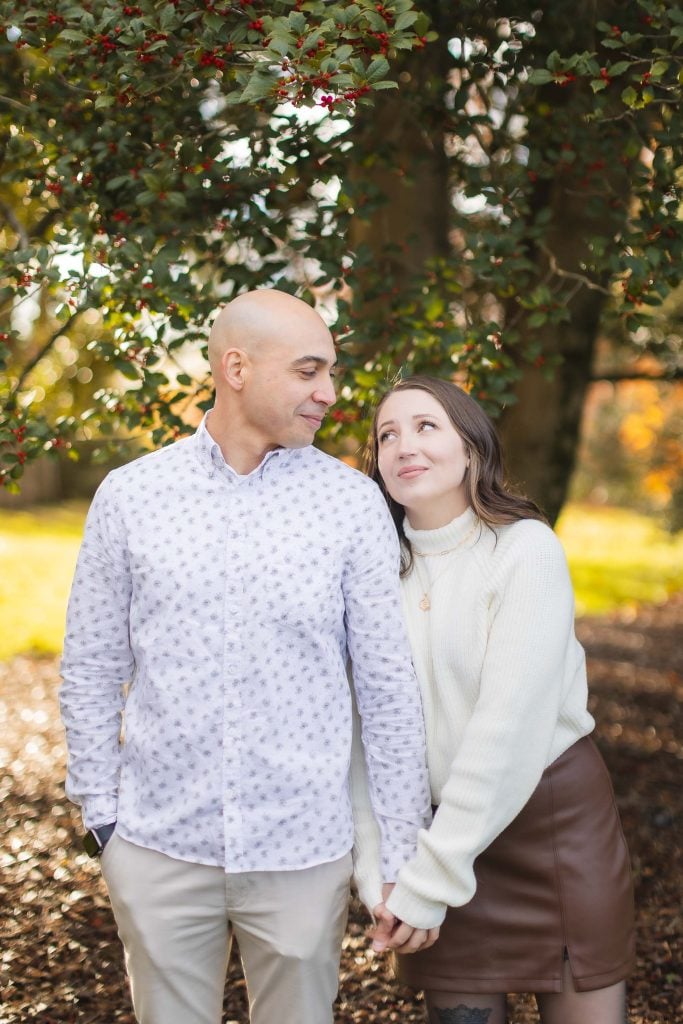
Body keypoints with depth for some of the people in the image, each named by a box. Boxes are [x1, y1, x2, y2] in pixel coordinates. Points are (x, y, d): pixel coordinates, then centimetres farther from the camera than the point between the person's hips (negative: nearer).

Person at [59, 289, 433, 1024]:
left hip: (301, 851, 0)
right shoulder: (130, 495, -2)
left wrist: (403, 855, -2)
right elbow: (92, 668, 5)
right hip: (158, 847, 1)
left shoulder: (353, 504, -4)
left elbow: (388, 687, -2)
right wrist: (100, 812, 2)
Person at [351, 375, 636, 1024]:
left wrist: (429, 880, -18)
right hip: (441, 820, 3)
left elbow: (510, 726, -19)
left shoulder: (526, 549, -13)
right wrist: (377, 872, -12)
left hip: (551, 818, -3)